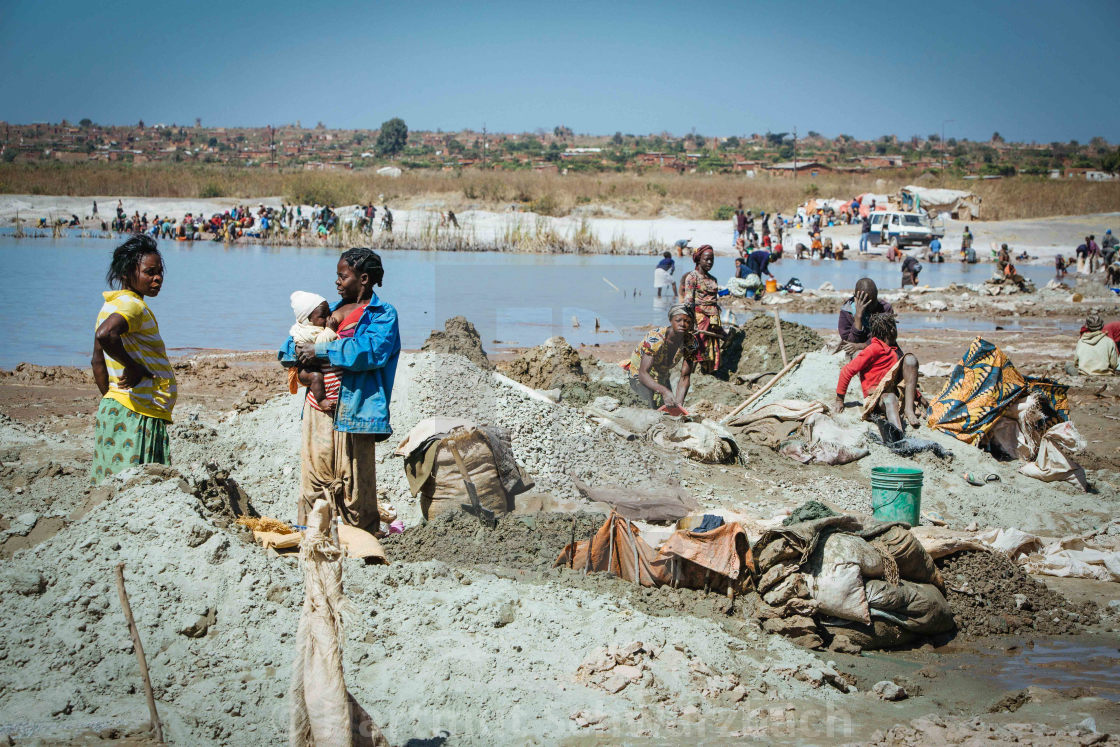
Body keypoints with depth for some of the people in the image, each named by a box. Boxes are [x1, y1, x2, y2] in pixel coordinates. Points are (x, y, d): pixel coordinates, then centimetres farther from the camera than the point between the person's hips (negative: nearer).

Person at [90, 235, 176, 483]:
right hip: (137, 416, -10)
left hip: (115, 408, 10)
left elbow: (98, 362, 23)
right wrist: (133, 366, -22)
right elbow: (104, 334, -35)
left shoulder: (111, 305, 17)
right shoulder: (133, 306, -14)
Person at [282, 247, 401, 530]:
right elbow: (288, 350, 23)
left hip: (353, 406, -6)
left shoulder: (382, 313, 2)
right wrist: (300, 351, -3)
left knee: (353, 479, -4)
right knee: (314, 473, 3)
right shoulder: (333, 310, 22)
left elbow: (372, 350, -18)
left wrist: (321, 352, -15)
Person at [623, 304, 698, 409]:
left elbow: (684, 377, -17)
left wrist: (679, 403, -33)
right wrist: (664, 391, -56)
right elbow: (643, 373, -40)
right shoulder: (655, 338, -34)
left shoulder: (691, 342, -18)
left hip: (662, 376, 6)